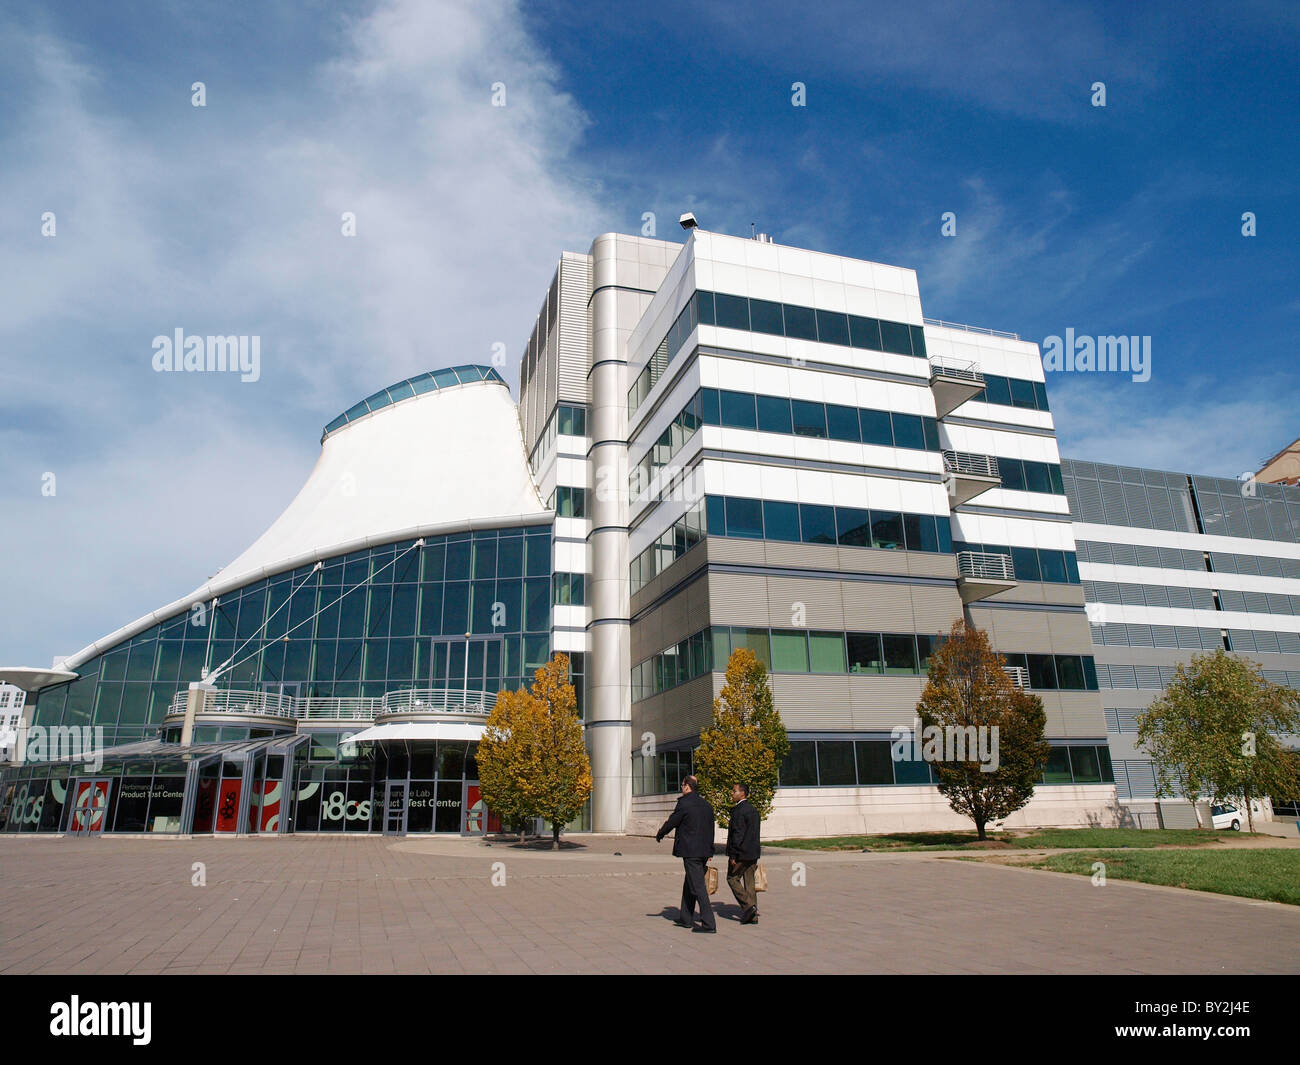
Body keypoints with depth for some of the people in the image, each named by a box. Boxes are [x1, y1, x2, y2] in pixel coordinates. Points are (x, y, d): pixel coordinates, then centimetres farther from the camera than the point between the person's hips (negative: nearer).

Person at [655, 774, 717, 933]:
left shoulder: (684, 803, -12)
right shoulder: (706, 804, 11)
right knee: (689, 884, 20)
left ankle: (709, 923, -8)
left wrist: (659, 835, 15)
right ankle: (686, 918, 29)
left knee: (698, 886, -6)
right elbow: (710, 829, 14)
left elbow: (671, 822, -4)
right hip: (704, 851, 8)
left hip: (691, 851, -8)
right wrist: (709, 852, 19)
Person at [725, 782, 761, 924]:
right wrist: (754, 852, 21)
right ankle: (753, 916, 12)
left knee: (732, 878, 4)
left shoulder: (739, 811, -16)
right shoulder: (753, 810, 13)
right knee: (749, 882, 10)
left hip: (741, 853, -9)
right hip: (753, 853, 9)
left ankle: (748, 906, -6)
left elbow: (737, 834, -20)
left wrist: (733, 855, -17)